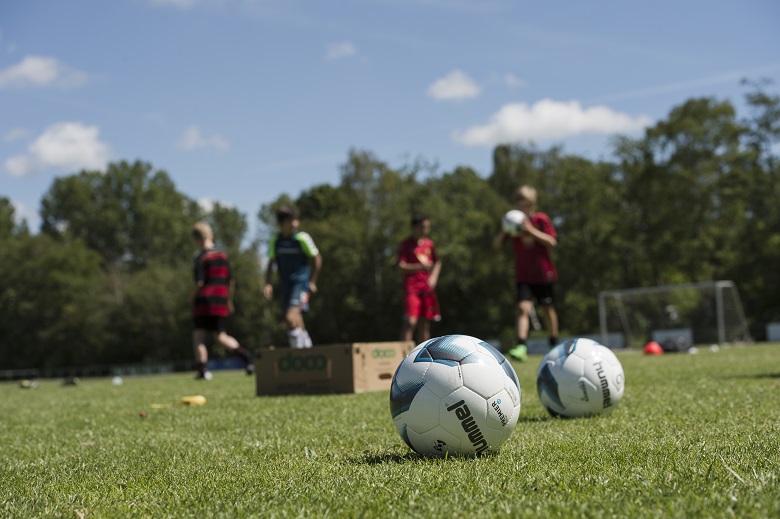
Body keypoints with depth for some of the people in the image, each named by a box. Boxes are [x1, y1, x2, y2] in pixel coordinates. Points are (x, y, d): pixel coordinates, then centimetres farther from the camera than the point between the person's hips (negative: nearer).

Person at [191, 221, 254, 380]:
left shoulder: (201, 256, -7)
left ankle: (203, 369, -3)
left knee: (198, 335, 6)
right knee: (220, 335, 11)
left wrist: (194, 298, 2)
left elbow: (199, 282, -14)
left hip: (204, 300, -5)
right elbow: (231, 282, 12)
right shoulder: (223, 255, 10)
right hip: (221, 300, 5)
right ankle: (244, 355, -11)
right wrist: (229, 301, 21)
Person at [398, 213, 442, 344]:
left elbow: (437, 262, 20)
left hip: (427, 288, 5)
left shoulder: (430, 244, 12)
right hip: (412, 287, -5)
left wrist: (433, 277, 2)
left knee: (425, 323, 8)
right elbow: (402, 267, -11)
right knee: (411, 321, -15)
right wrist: (420, 267, -26)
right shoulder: (406, 245, -4)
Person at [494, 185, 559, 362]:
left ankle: (554, 345, 28)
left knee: (547, 308, 10)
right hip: (523, 275, 1)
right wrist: (504, 232, -17)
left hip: (543, 274, -1)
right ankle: (521, 347, -26)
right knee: (523, 307, -17)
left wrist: (531, 230, -23)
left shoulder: (541, 219, -5)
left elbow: (552, 241, -15)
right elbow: (497, 244, 3)